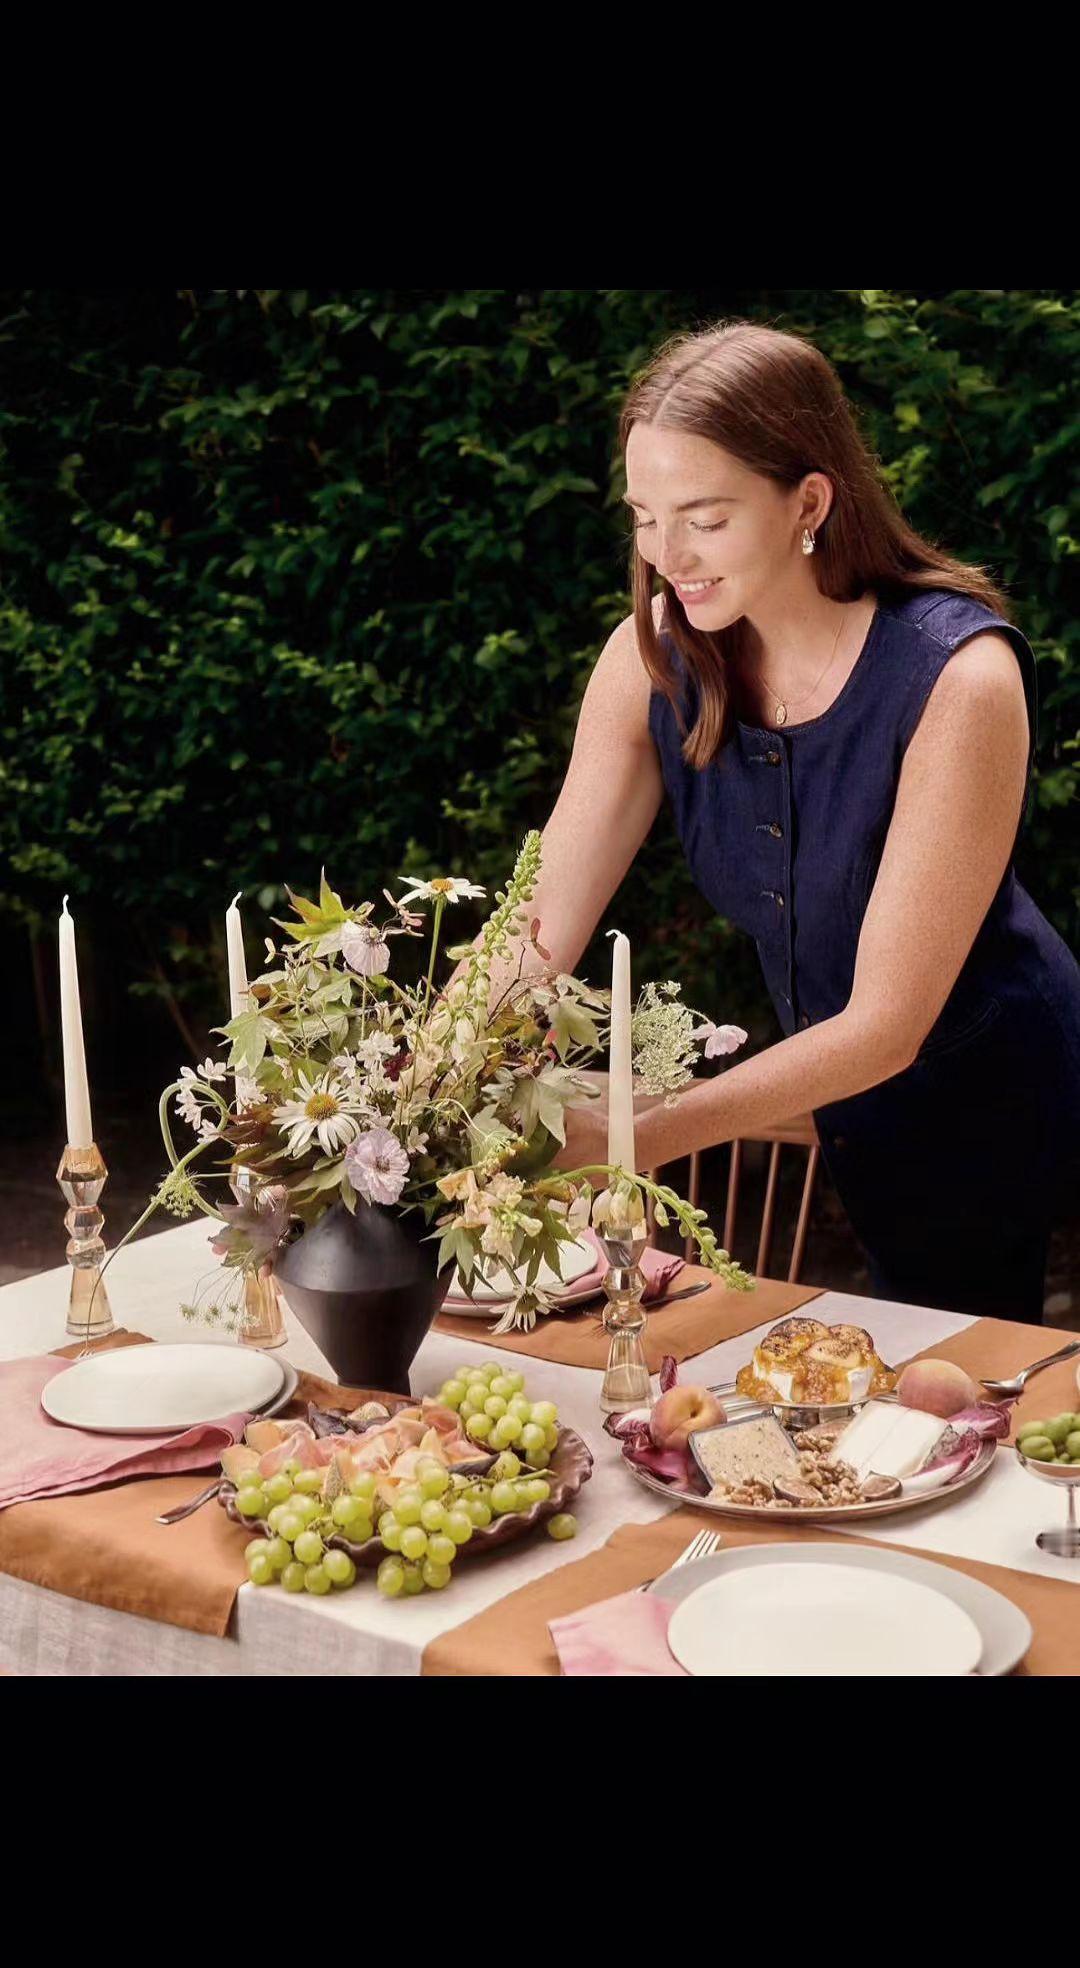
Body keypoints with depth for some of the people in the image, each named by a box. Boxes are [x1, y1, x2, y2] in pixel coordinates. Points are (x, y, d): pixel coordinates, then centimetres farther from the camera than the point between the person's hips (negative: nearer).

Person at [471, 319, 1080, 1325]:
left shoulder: (958, 677, -29)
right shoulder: (654, 657, -14)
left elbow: (886, 1025, -29)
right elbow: (538, 932, -16)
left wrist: (641, 1137, -38)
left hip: (993, 1102, -5)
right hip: (842, 1104, 5)